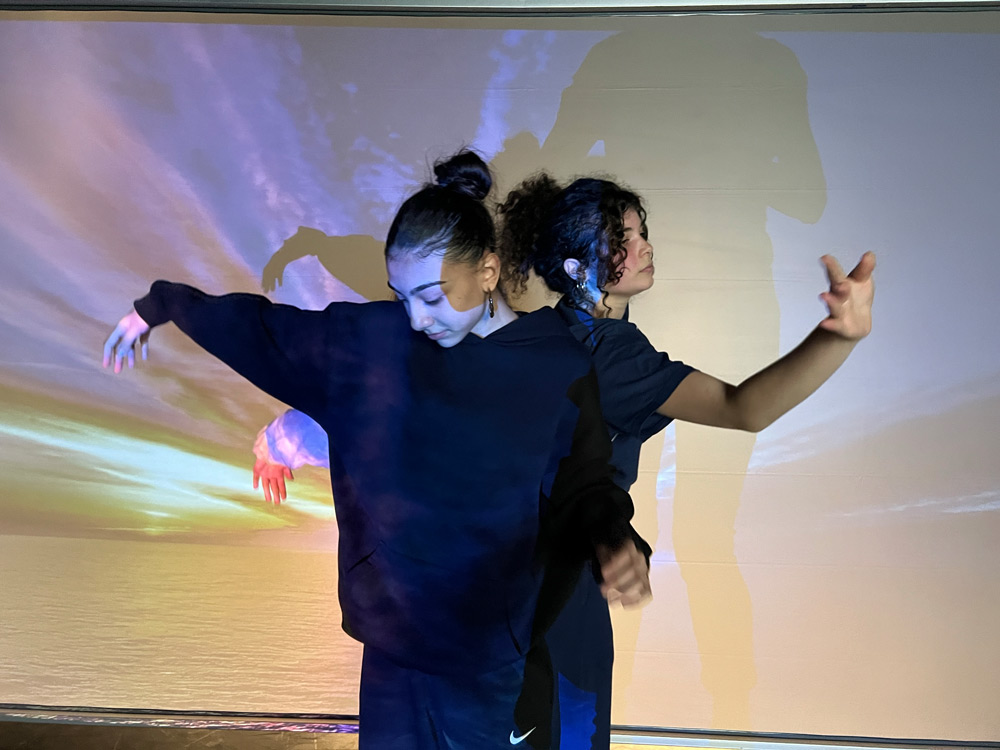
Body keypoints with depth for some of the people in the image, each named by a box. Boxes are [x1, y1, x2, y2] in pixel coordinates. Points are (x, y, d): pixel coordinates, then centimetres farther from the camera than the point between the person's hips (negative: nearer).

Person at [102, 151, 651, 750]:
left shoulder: (559, 369, -10)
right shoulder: (372, 339, -3)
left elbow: (583, 487, -3)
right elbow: (267, 330, 8)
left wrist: (614, 539, -23)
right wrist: (161, 307, 16)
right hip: (392, 641, 3)